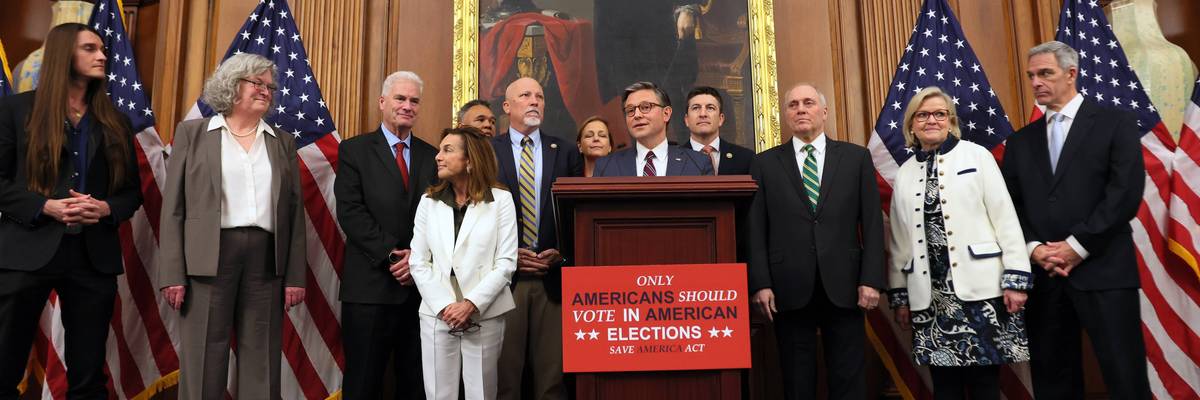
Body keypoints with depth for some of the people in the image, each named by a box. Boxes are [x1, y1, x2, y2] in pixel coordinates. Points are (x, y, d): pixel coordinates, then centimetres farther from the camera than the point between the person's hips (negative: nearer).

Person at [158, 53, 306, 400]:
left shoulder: (283, 143, 14)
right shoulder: (193, 133, 7)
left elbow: (295, 213, 10)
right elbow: (173, 207, 2)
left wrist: (296, 276, 3)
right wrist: (172, 274, -6)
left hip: (267, 259, 2)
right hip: (209, 257, -2)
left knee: (262, 364, 5)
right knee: (202, 363, 2)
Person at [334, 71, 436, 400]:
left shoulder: (431, 156, 13)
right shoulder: (354, 150, 4)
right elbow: (350, 211, -7)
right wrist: (390, 255, -14)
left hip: (421, 283, 3)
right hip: (371, 284, -3)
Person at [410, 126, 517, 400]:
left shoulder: (500, 200, 0)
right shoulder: (429, 201, 9)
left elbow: (506, 263, -5)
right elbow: (418, 262, 4)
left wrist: (471, 304, -14)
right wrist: (444, 306, -9)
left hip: (484, 315, -2)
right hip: (437, 315, 2)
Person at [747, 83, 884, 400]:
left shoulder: (857, 158, 8)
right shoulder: (765, 163, 7)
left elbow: (872, 223, 5)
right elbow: (756, 230, 2)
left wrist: (871, 280, -3)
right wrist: (760, 284, -6)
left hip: (844, 287, 0)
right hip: (790, 290, 0)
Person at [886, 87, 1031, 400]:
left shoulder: (976, 155, 2)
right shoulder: (905, 173, 11)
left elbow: (1005, 218, -3)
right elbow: (899, 237, 12)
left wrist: (1016, 278, -10)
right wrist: (899, 295, 11)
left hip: (980, 287, -3)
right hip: (930, 295, 3)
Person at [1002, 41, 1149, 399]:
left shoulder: (1115, 123, 4)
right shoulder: (1021, 141, 16)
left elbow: (1126, 192, -7)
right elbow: (1010, 206, 10)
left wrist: (1077, 246, -12)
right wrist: (1033, 248, -7)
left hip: (1103, 271, -3)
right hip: (1041, 274, 4)